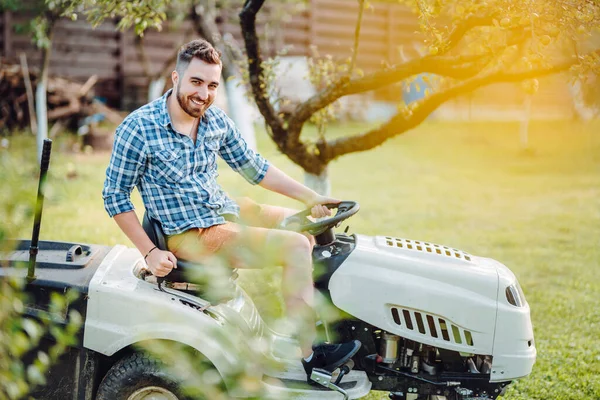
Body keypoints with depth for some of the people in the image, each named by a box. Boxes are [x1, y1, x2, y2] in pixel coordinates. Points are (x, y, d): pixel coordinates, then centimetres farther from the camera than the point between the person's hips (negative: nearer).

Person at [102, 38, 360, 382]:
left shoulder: (216, 120, 2)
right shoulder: (138, 129, -17)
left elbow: (254, 167, 12)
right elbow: (115, 196, -11)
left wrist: (310, 197, 5)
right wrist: (150, 252, -17)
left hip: (225, 210, 8)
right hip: (190, 235, -8)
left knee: (307, 224, 12)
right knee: (295, 246, -19)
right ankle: (309, 356, -14)